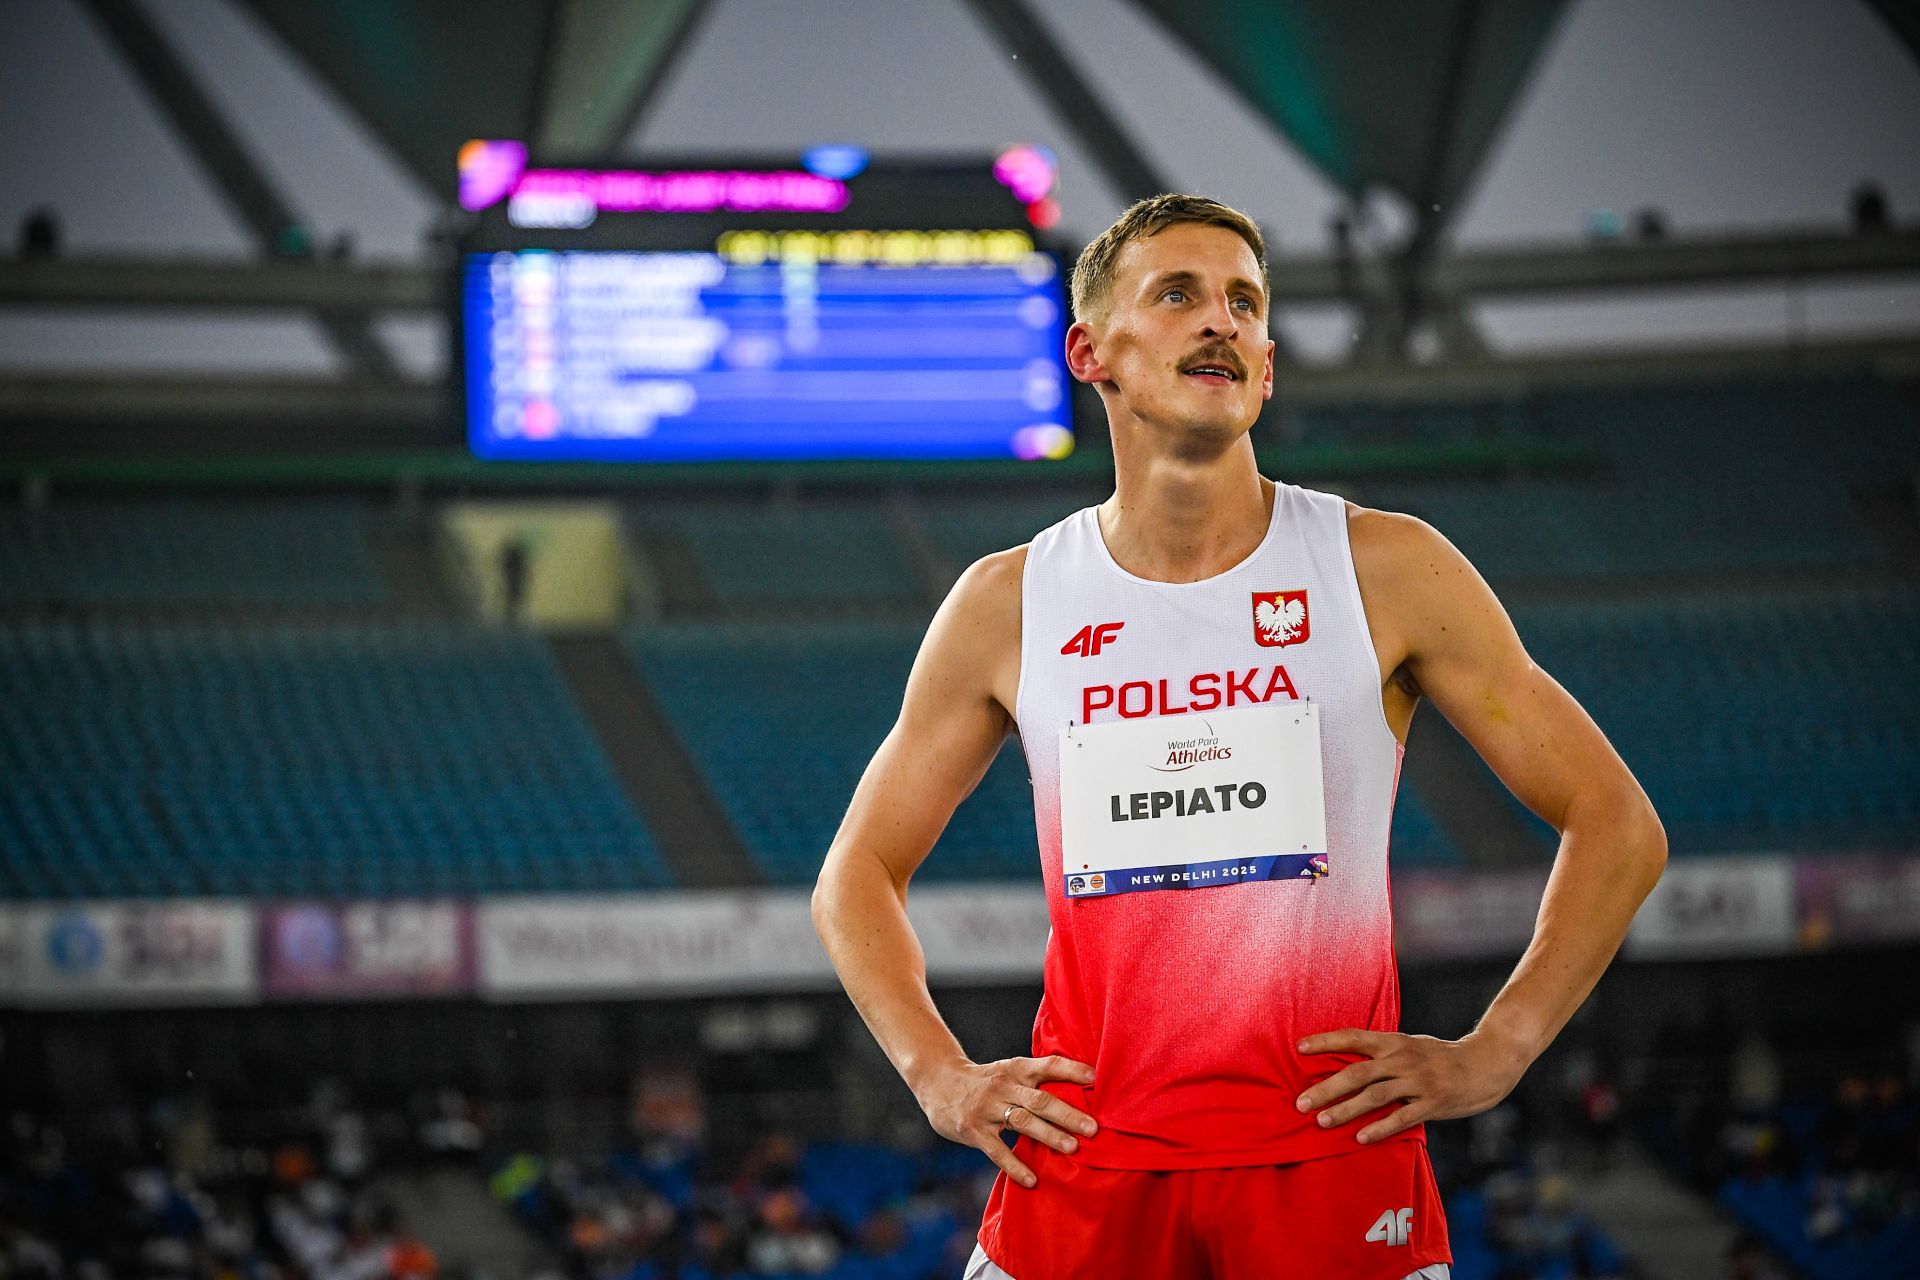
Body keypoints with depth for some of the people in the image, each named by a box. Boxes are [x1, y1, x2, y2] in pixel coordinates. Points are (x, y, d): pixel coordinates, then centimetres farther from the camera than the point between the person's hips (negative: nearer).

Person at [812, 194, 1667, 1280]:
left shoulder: (1386, 571, 1)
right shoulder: (1007, 604, 6)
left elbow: (1618, 826, 4)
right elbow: (858, 874, 17)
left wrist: (1490, 1056, -5)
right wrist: (941, 1077, 2)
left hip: (1333, 1155, -1)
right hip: (1084, 1163, 1)